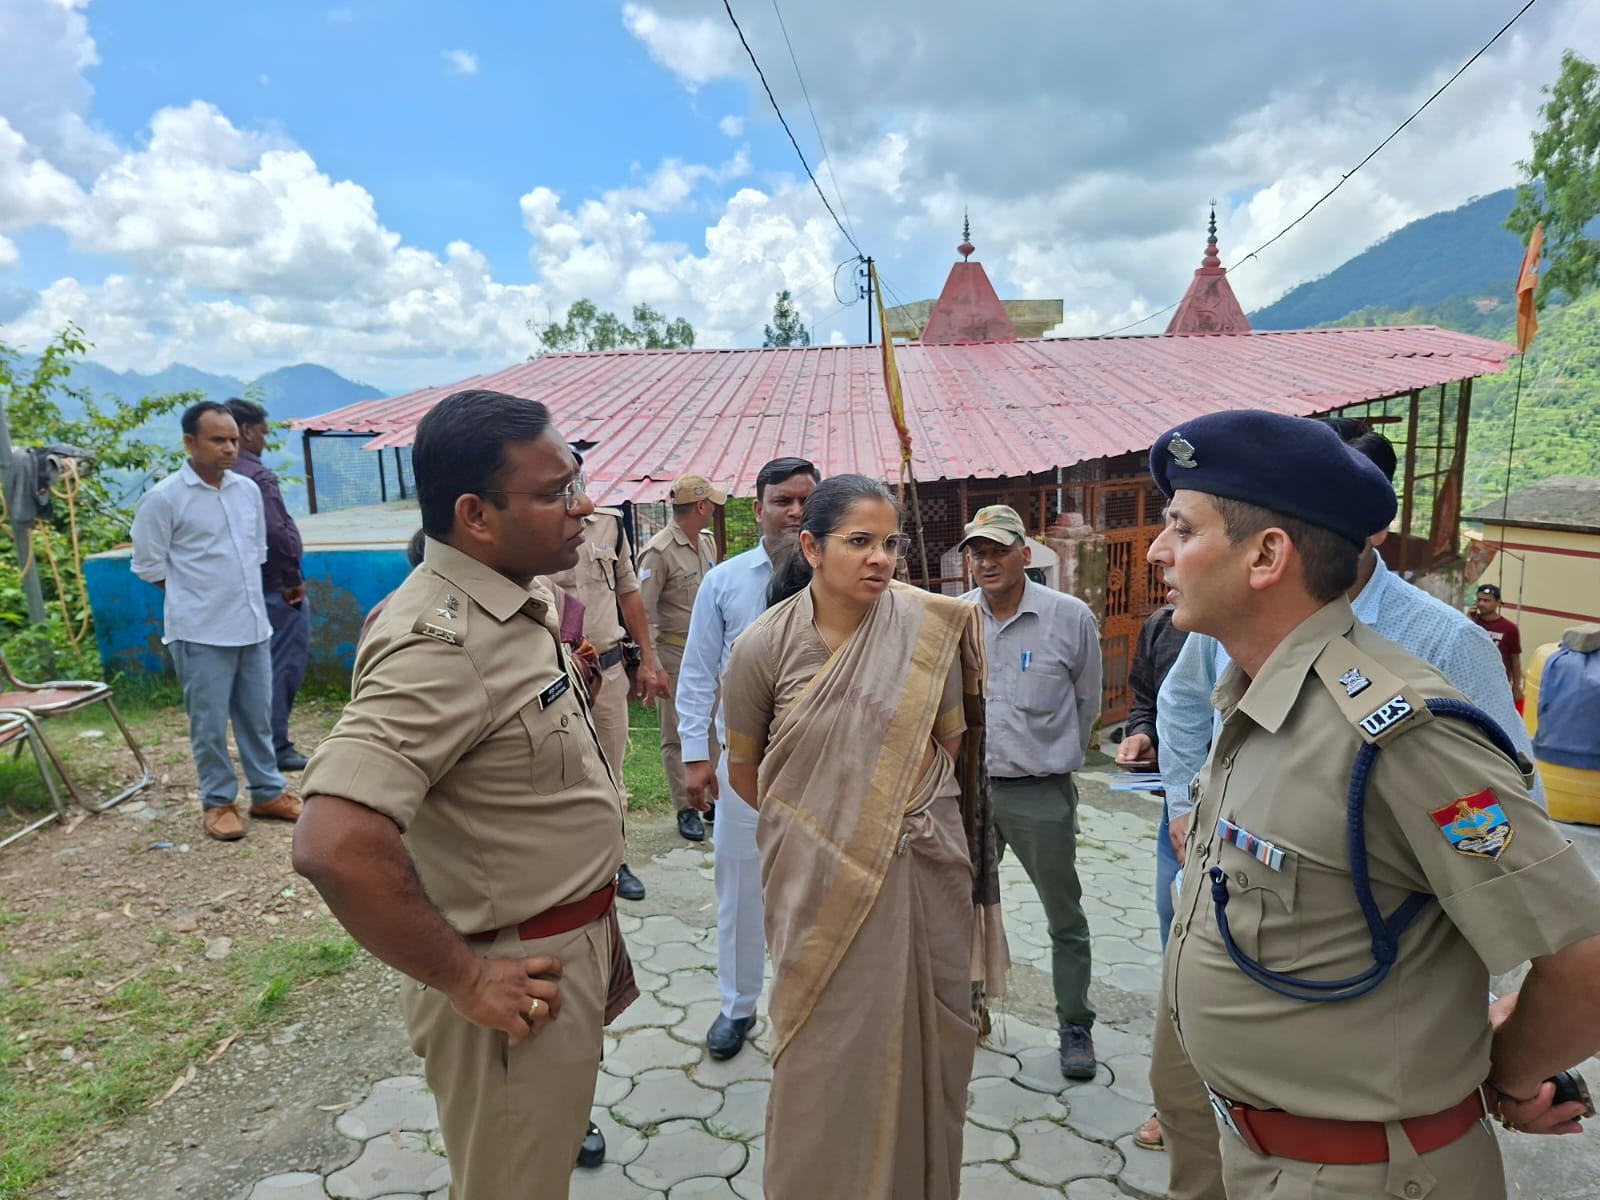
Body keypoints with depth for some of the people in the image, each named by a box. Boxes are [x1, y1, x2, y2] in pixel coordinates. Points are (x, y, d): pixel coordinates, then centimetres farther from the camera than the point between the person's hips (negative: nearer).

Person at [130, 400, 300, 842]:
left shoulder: (248, 490, 5)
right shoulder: (162, 498, -11)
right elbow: (149, 566, -5)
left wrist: (239, 595, 13)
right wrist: (199, 597, 1)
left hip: (253, 625, 5)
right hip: (200, 633, -5)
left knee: (258, 716, 14)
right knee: (210, 723, 4)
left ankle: (268, 792, 26)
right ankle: (217, 802, 19)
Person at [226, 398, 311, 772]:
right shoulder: (257, 476, -18)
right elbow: (276, 533, -26)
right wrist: (293, 580, -14)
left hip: (251, 587, 9)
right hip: (277, 589, -9)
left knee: (267, 666, 18)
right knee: (286, 665, 0)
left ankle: (269, 742, 26)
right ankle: (276, 746, 5)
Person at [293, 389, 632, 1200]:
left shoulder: (513, 602, 3)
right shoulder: (439, 641, -28)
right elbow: (336, 846, -38)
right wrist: (465, 980, -25)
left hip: (575, 941, 9)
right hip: (522, 979, -8)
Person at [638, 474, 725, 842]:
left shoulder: (707, 541, 7)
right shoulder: (659, 552, -16)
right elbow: (644, 613, -15)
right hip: (674, 655, -7)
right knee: (677, 736, 5)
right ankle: (686, 809, 15)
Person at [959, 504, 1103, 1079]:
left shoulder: (1070, 616, -9)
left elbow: (1087, 702, 5)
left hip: (1041, 793, -3)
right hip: (968, 788, 3)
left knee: (1065, 919, 10)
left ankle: (1075, 1026, 29)